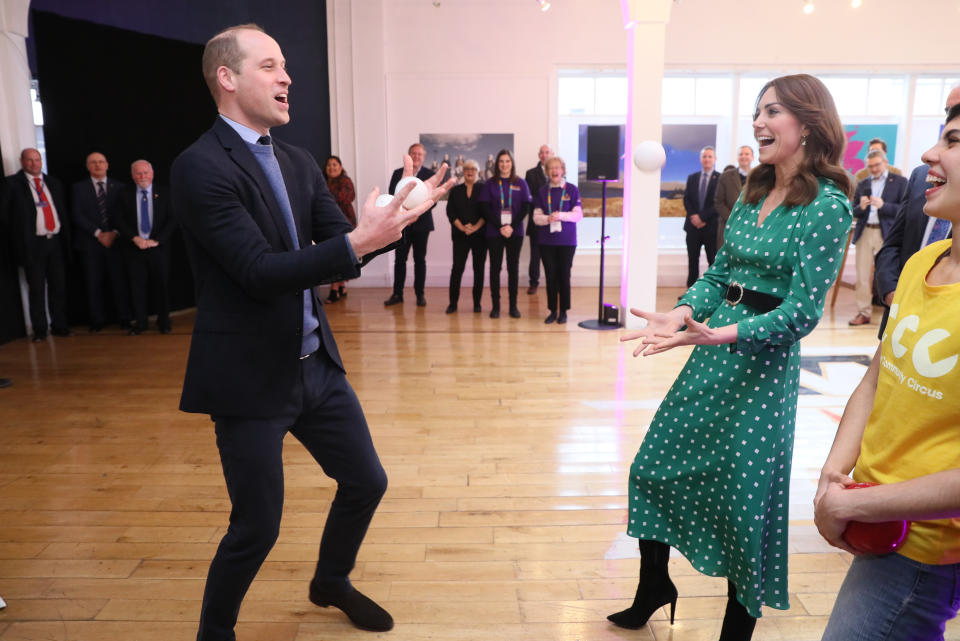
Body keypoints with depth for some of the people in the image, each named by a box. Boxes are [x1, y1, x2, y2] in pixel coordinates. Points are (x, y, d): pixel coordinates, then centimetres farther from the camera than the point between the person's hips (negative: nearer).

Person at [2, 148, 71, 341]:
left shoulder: (53, 183, 15)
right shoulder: (13, 183, 1)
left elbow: (63, 211, 16)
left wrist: (66, 237, 12)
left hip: (56, 241, 4)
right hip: (32, 243, -4)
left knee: (59, 286, 8)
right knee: (36, 289, 1)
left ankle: (59, 326, 19)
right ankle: (39, 330, 10)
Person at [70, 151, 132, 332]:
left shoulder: (118, 187, 11)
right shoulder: (78, 188, 9)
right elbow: (77, 215, 1)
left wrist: (115, 233, -9)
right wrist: (98, 233, -9)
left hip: (115, 241, 0)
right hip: (90, 243, 0)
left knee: (120, 281, -3)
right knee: (94, 283, 2)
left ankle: (125, 319, 4)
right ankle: (97, 320, 9)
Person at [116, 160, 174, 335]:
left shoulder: (163, 195, 5)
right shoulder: (126, 196, 8)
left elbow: (172, 220, 0)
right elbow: (121, 221, 4)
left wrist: (157, 240, -10)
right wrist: (135, 238, -12)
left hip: (158, 247, -1)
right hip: (134, 248, 1)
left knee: (162, 285, 2)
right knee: (137, 286, 2)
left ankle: (163, 321, 13)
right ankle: (140, 322, 10)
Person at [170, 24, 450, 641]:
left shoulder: (299, 162, 8)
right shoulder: (200, 167, -15)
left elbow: (342, 244, 4)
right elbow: (261, 272, -23)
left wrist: (395, 217, -12)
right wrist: (359, 241, -31)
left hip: (316, 363, 7)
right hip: (250, 377, -7)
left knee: (366, 481, 17)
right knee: (257, 526, 4)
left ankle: (331, 582, 45)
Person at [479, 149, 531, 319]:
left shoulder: (520, 183, 6)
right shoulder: (490, 184, 4)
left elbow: (525, 208, 1)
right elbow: (486, 209, -2)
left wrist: (512, 226, -10)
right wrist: (500, 227, -12)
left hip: (515, 232, 1)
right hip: (494, 232, 0)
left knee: (513, 268, 4)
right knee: (495, 268, 2)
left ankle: (513, 306, 10)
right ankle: (495, 306, 7)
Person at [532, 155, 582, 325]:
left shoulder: (571, 189, 1)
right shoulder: (542, 191, 7)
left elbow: (578, 214, -4)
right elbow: (536, 217, 3)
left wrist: (561, 215, -20)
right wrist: (548, 218, -18)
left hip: (567, 241, -2)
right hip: (546, 241, 2)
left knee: (564, 276, 2)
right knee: (550, 276, 4)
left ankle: (563, 311, 13)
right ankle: (552, 311, 15)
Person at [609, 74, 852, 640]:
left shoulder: (828, 206, -13)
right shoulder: (753, 194, 9)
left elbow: (802, 311, -19)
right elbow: (718, 274, 8)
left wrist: (720, 335, -31)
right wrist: (680, 315, -10)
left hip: (764, 361, -7)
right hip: (711, 356, 7)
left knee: (744, 498, 5)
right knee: (652, 465, 11)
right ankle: (654, 587, 34)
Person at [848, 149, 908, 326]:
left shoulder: (900, 182, 5)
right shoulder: (862, 184, 15)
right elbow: (853, 212, 12)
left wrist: (883, 205, -16)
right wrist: (861, 207, -9)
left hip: (886, 234, -3)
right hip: (864, 233, 4)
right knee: (862, 275, 4)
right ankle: (864, 313, 11)